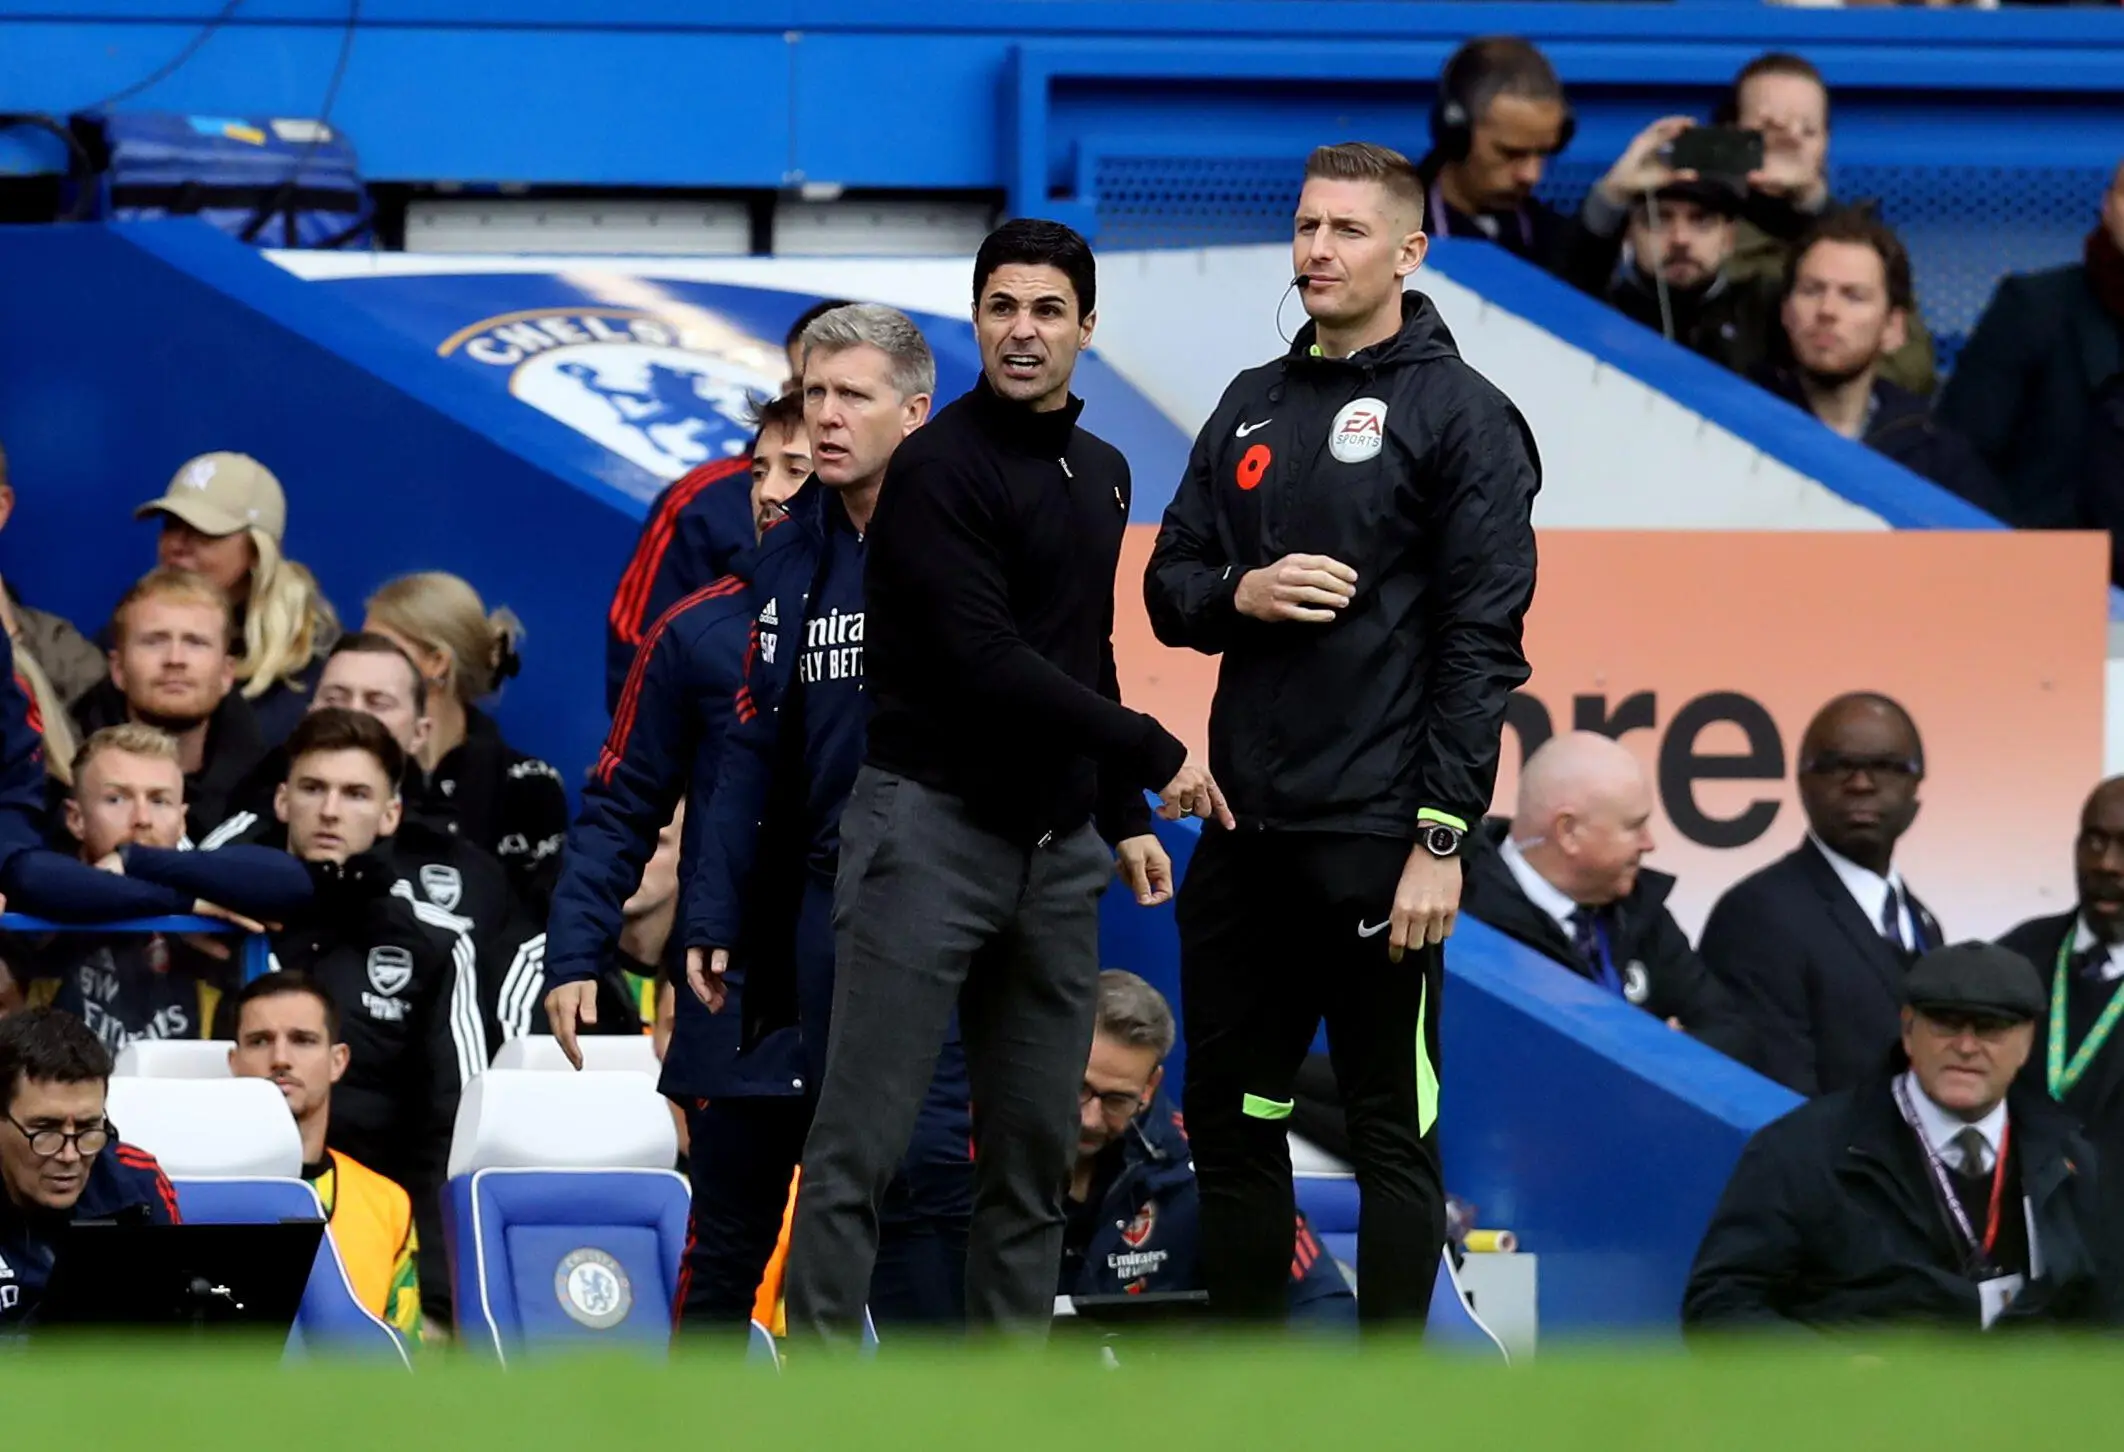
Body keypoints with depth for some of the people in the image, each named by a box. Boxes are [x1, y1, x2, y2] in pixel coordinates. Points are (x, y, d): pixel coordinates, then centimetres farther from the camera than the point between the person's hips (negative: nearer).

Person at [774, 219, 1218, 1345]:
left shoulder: (1100, 476, 15)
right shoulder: (941, 469, -12)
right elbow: (985, 664, -19)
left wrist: (1124, 819, 17)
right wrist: (1154, 755, -13)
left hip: (1054, 844, 8)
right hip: (931, 827, -8)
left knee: (1033, 1152, 8)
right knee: (861, 1140, -8)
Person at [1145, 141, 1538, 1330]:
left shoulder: (1459, 415, -4)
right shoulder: (1253, 408, 15)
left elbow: (1483, 641, -10)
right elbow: (1170, 585, 18)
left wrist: (1442, 839, -16)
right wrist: (1242, 593, -7)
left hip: (1378, 837, -7)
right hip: (1245, 830, 7)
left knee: (1393, 1130, -1)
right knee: (1231, 1119, 11)